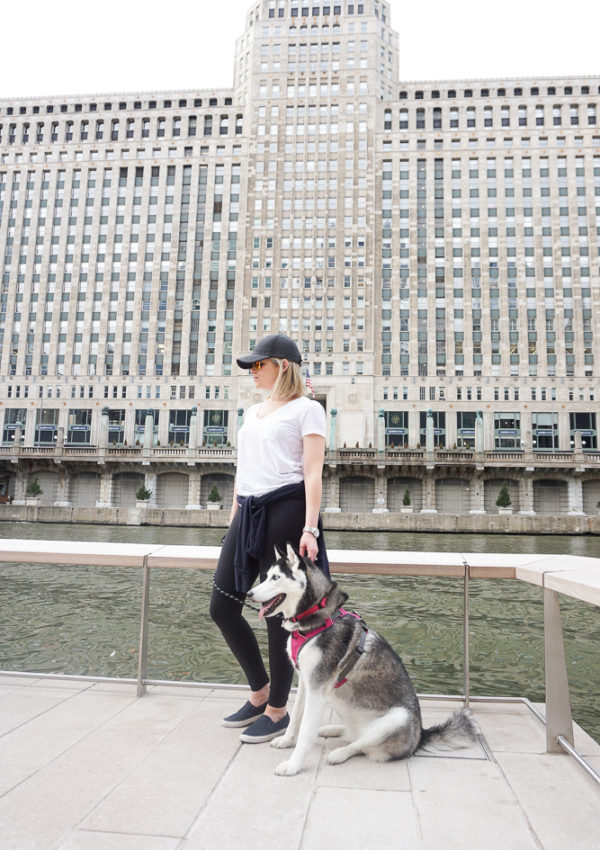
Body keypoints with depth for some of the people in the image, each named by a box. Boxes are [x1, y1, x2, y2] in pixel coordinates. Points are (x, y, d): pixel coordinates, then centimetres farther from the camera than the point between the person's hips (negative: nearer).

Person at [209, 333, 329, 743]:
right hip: (248, 510, 8)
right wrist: (233, 521, 20)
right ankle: (260, 693, 25)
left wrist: (310, 528, -17)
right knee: (222, 606, 5)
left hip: (285, 509, -7)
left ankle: (278, 709, 18)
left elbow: (312, 471, -8)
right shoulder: (252, 412, 23)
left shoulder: (306, 409, 2)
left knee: (279, 613, -1)